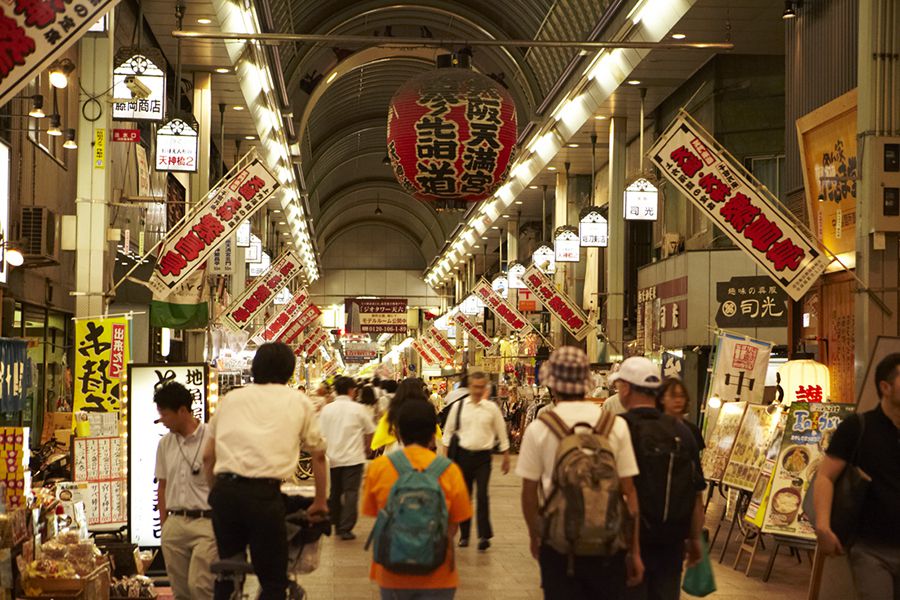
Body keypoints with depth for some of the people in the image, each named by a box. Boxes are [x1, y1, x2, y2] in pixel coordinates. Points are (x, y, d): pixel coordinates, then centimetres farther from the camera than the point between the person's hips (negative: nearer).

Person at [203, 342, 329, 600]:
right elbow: (318, 455, 21)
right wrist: (320, 502, 32)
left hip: (224, 490, 3)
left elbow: (208, 456, 18)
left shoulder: (231, 398, 19)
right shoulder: (298, 402, 15)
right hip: (264, 493, -3)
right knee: (274, 579, 4)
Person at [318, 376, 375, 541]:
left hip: (332, 458, 3)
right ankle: (346, 529, -9)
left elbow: (321, 434, 2)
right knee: (351, 493, -2)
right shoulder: (358, 409, -5)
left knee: (335, 493, 16)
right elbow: (370, 432, 4)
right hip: (353, 458, -3)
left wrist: (323, 454, 14)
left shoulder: (326, 409, 1)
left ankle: (337, 525, 25)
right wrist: (365, 448, 21)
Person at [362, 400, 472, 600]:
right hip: (437, 576, -1)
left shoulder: (378, 467, -7)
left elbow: (372, 514, 3)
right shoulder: (448, 470, -10)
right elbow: (454, 524, -4)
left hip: (392, 574, 2)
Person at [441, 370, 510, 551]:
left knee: (482, 495, -10)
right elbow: (449, 432, 7)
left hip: (483, 456, -1)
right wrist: (447, 455, 3)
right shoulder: (458, 407, 0)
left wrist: (506, 457, 9)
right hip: (463, 455, 1)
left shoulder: (492, 408, -1)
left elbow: (501, 433, 8)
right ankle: (464, 535, 21)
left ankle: (484, 535, -2)